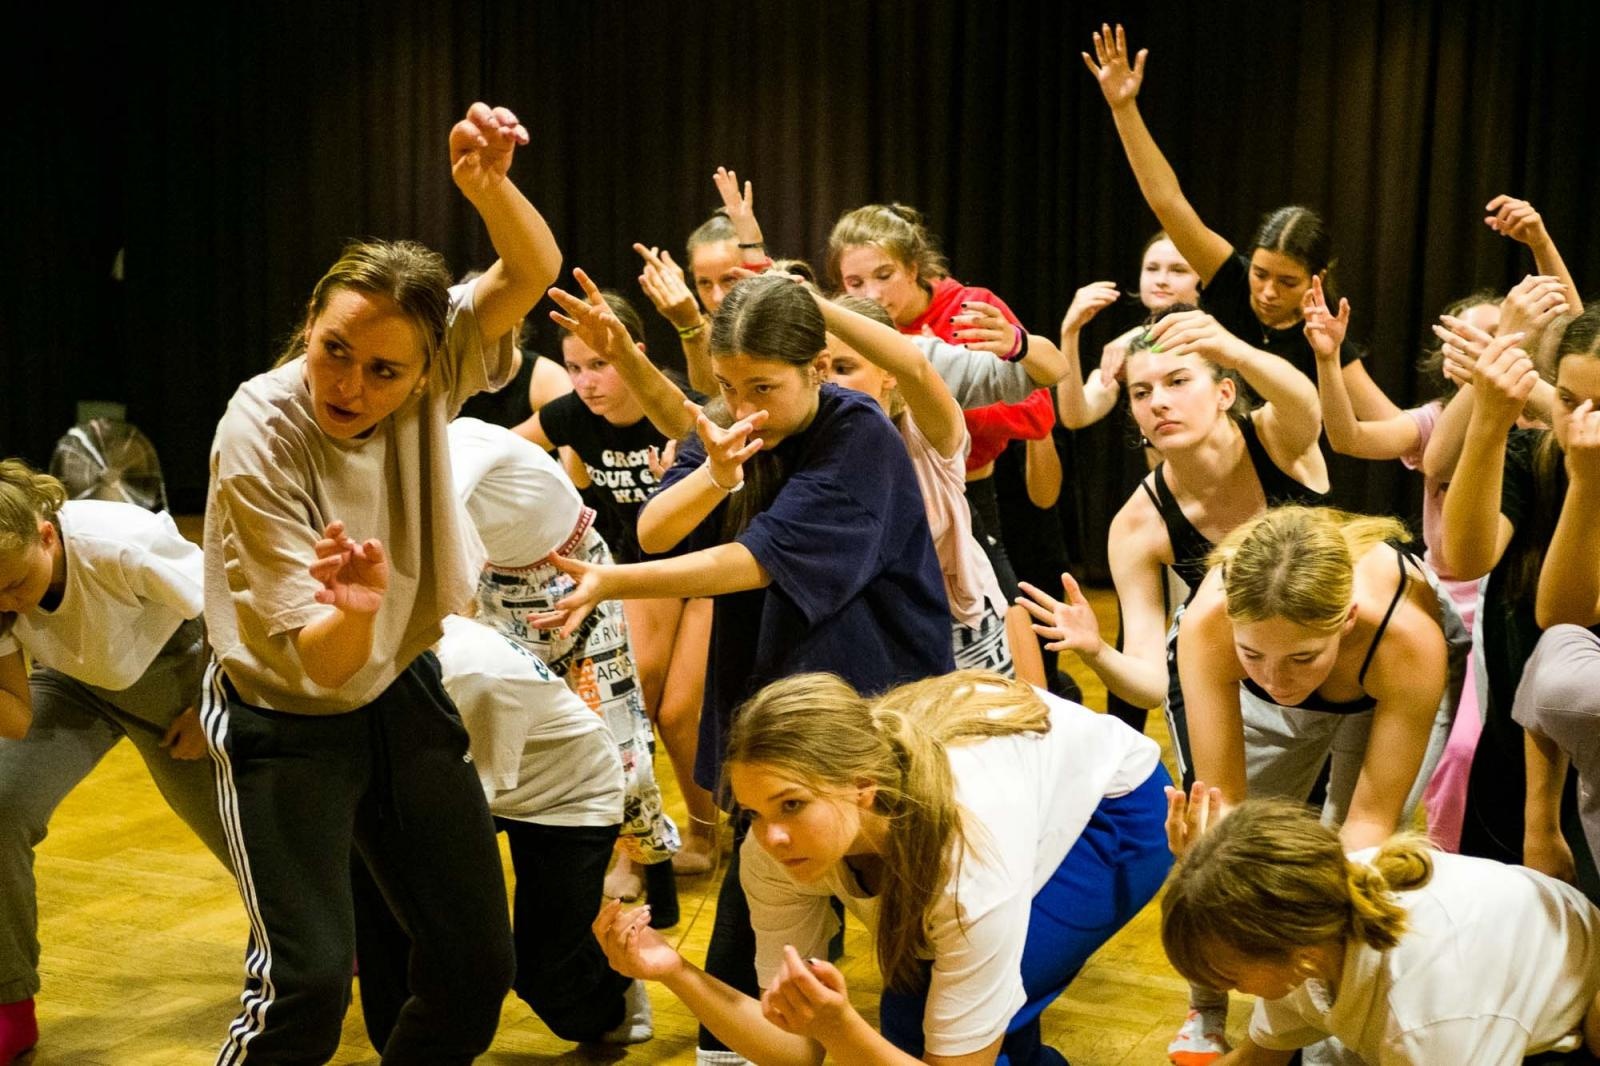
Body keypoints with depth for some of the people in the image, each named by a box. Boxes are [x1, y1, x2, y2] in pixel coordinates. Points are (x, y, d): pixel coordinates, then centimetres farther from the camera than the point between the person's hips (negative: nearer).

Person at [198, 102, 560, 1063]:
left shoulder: (425, 371, -16)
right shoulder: (259, 436, -26)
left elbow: (532, 274, -27)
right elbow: (321, 664, -28)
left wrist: (486, 184, -47)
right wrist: (352, 610, -51)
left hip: (403, 695, 5)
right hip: (285, 721, -4)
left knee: (478, 964, 7)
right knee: (309, 983, -17)